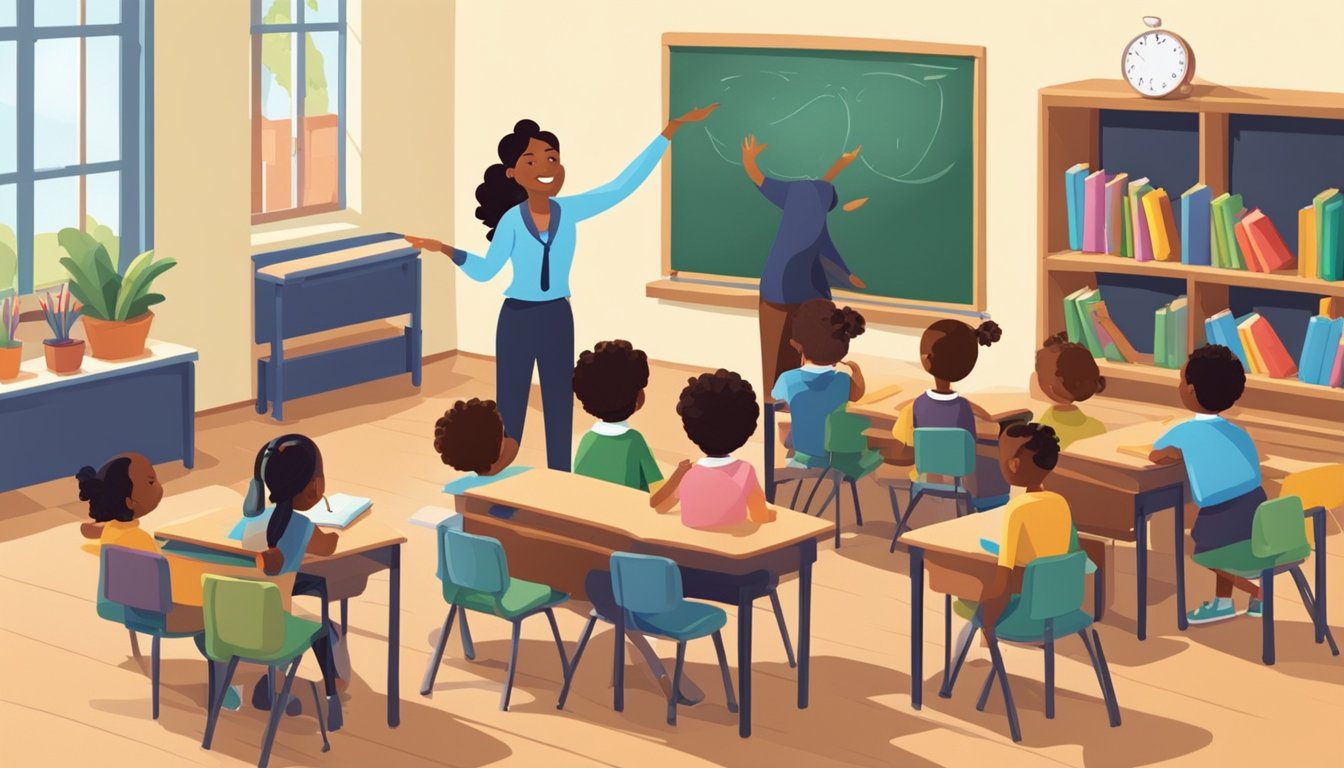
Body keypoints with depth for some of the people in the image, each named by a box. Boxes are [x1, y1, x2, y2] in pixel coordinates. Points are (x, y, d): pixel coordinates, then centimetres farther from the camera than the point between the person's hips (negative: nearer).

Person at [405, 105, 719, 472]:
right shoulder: (511, 220, -13)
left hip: (557, 317, 3)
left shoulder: (568, 210, -6)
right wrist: (447, 251, -19)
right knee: (510, 409, 3)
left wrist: (670, 131, -5)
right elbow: (485, 270, -3)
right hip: (517, 318, -3)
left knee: (559, 407, 9)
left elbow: (622, 186, -5)